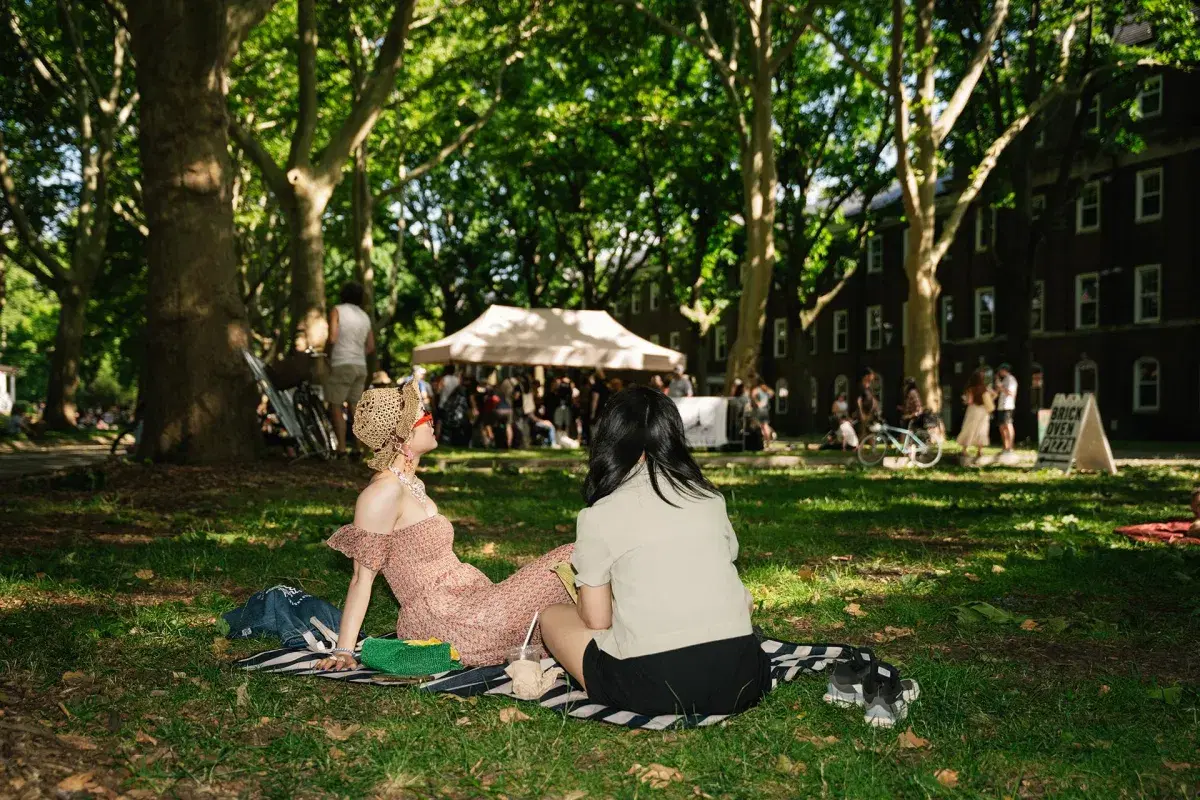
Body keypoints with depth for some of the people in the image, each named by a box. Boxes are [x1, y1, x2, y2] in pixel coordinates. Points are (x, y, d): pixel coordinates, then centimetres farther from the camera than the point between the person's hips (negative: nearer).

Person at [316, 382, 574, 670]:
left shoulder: (411, 484, 12)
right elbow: (362, 578, -16)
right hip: (443, 623, -10)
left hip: (463, 606, 10)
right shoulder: (384, 492, -16)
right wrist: (343, 651, -18)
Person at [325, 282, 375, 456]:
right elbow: (371, 347, 15)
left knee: (335, 406, 0)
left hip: (342, 365, -6)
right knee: (355, 407, 9)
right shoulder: (365, 316, 15)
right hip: (361, 366, 6)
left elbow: (332, 339, -12)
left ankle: (342, 448, -5)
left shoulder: (337, 310, -2)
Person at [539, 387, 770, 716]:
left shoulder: (598, 516, -2)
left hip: (653, 687, -3)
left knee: (552, 616, 20)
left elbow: (596, 620, 1)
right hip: (739, 682, 3)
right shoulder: (710, 497, 9)